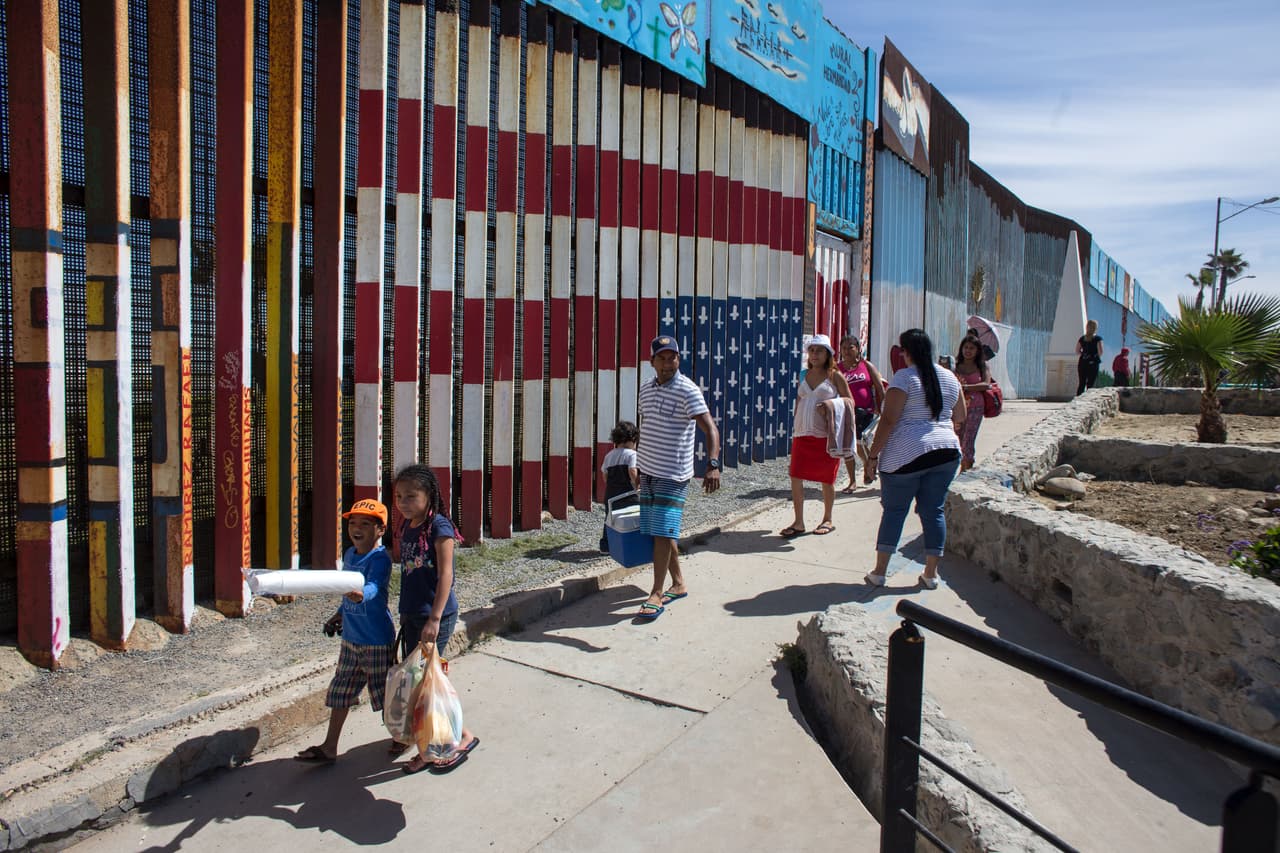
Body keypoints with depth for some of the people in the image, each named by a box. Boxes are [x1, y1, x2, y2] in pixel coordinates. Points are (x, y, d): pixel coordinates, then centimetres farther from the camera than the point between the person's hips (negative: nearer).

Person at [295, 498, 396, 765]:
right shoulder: (349, 554, 7)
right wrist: (339, 614, 17)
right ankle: (329, 748, 25)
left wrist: (360, 594, -57)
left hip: (377, 640, -8)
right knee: (340, 692, 13)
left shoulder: (380, 558, -19)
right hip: (350, 638, 8)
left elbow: (373, 587, -38)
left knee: (385, 694, 6)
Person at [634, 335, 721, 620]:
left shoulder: (688, 391, -14)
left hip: (673, 473, -7)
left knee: (663, 532, -10)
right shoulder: (646, 388, 9)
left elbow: (711, 429, -22)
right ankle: (678, 583, 26)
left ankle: (657, 594, -1)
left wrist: (713, 465, -37)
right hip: (648, 471, 7)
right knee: (656, 532, 11)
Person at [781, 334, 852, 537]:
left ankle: (827, 520, 23)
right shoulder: (804, 375, 12)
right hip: (802, 434, 4)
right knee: (795, 476, -2)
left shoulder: (835, 376, -2)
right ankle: (798, 522, 7)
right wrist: (794, 427, 13)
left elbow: (850, 402, 0)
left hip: (826, 435, -4)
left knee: (826, 479, 6)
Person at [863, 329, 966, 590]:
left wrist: (874, 453, -9)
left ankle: (879, 572, 6)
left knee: (894, 510, 3)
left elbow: (889, 420, -15)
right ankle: (931, 573, 14)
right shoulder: (950, 378, 9)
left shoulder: (905, 377, -10)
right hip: (946, 452, 5)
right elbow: (960, 418, 19)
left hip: (906, 453, -5)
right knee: (933, 511, 11)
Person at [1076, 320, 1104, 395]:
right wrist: (1097, 356, 9)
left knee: (1081, 384, 9)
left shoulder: (1082, 338, 6)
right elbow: (1100, 352, -11)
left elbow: (1077, 351, 10)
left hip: (1082, 363, 4)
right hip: (1093, 363, -4)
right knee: (1090, 385, -1)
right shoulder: (1097, 339, -7)